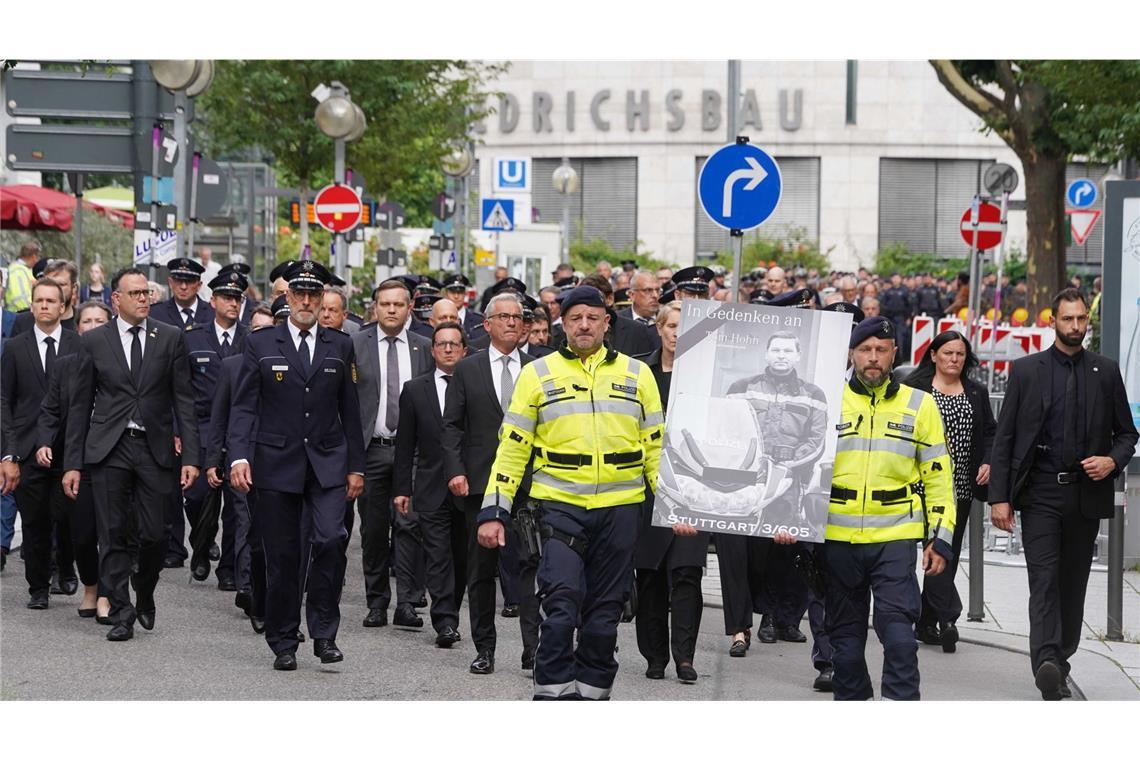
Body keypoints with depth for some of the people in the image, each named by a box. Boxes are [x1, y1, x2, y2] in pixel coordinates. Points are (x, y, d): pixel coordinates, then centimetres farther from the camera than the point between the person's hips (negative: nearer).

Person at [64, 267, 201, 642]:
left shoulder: (170, 338, 5)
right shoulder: (94, 341, 5)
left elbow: (183, 400, 4)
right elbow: (80, 406, 7)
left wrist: (190, 456, -3)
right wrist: (73, 463, 2)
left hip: (155, 447, 0)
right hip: (109, 449, 0)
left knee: (153, 534, -3)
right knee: (114, 536, -1)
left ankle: (145, 596, 24)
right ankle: (121, 613, 7)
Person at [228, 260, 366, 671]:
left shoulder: (340, 345, 10)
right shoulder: (260, 344, 4)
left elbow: (350, 411, 12)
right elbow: (243, 406, 0)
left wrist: (356, 467, 8)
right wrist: (239, 456, -13)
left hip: (327, 464, 1)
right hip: (277, 464, -1)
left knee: (330, 539, -17)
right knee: (282, 557, 2)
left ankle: (324, 632, -5)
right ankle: (283, 644, 13)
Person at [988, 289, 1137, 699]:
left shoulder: (1106, 372, 8)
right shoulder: (1026, 370, 3)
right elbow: (1004, 438, 2)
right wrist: (999, 496, -5)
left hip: (1087, 493, 2)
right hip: (1040, 492, -2)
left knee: (1073, 585, 8)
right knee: (1044, 580, -14)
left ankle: (1060, 662, 18)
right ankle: (1046, 663, -26)